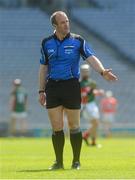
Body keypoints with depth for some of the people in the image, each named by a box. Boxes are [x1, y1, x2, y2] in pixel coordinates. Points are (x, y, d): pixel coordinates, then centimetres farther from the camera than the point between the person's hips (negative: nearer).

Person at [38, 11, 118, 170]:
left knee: (74, 126, 1)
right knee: (56, 127, 1)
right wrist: (41, 91, 9)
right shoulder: (47, 43, 7)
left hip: (71, 85, -2)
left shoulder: (77, 40, 0)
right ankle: (59, 162, 11)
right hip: (52, 87, 2)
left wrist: (102, 71, -27)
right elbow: (43, 67, 12)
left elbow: (91, 58, -10)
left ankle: (76, 161, 11)